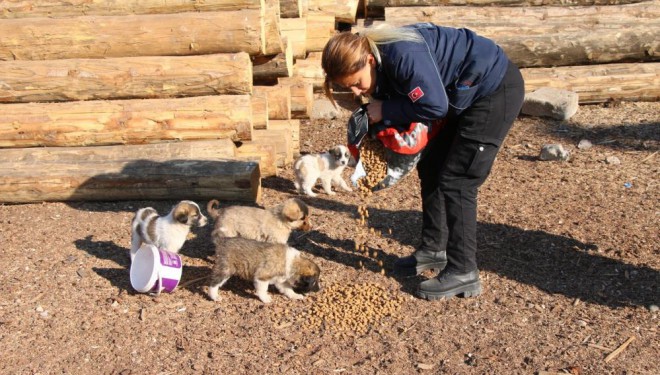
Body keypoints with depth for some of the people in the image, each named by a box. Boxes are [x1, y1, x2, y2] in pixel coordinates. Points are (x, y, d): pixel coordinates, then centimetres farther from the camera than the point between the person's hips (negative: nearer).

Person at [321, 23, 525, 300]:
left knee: (455, 181, -11)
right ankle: (433, 249, 25)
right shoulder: (381, 68, -3)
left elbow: (434, 106, -29)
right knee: (431, 168, 12)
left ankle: (463, 273, -2)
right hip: (463, 95, 10)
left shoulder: (404, 56, -31)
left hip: (495, 89, -10)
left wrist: (384, 111, -19)